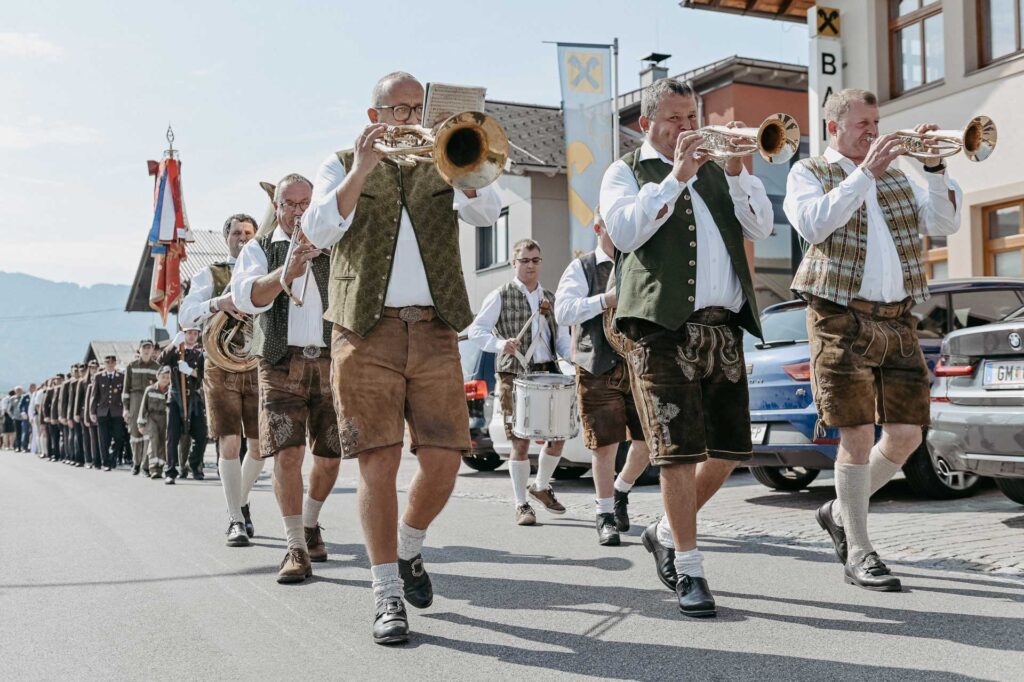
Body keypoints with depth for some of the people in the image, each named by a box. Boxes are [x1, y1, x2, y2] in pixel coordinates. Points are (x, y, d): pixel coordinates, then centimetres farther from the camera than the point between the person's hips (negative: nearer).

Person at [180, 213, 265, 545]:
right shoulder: (210, 275, 9)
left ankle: (240, 503, 28)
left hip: (260, 368, 2)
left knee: (260, 446, 3)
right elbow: (186, 316, -6)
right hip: (222, 368, -2)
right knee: (230, 444, -8)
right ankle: (236, 521, -1)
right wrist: (218, 302, -24)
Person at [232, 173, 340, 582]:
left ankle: (311, 523, 31)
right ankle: (296, 548, -4)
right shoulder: (260, 249, 11)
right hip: (281, 365, -1)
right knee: (286, 454, -13)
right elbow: (245, 297, -9)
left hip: (330, 363, 2)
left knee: (330, 457, 5)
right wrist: (287, 272, -27)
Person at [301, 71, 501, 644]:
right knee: (379, 462, -6)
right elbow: (320, 232, -3)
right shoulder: (343, 166, 15)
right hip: (367, 334, -2)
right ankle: (387, 595, 4)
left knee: (443, 463, -2)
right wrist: (361, 171, -12)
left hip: (435, 333, 2)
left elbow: (486, 212, -1)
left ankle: (409, 550, 26)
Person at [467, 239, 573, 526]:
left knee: (558, 435, 6)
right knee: (521, 441, -4)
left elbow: (562, 338, 17)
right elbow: (475, 330, -3)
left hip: (549, 373, 5)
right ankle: (521, 505, 8)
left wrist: (572, 355, -4)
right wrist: (500, 343, -21)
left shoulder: (550, 299, 16)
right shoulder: (500, 296, 1)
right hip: (515, 376, -5)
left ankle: (541, 486, 32)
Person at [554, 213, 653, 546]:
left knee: (648, 439, 5)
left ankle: (621, 491, 31)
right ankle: (605, 515, 14)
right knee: (605, 444, -2)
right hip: (599, 369, -4)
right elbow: (562, 311, -10)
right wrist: (605, 300, -21)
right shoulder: (582, 268, 3)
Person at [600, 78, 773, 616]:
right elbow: (624, 231, -10)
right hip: (664, 329, -5)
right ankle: (689, 571, 4)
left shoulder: (716, 171, 23)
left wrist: (737, 170, -3)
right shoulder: (626, 172, 11)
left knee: (729, 450, 6)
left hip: (725, 329, 5)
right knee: (680, 451, -7)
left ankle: (667, 532, 26)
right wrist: (676, 175, -13)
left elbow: (761, 227, 9)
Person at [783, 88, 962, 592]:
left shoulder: (895, 176, 21)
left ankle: (841, 512, 23)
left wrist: (935, 166, -3)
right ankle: (858, 553, 5)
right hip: (842, 320, -5)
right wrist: (865, 173, -15)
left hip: (897, 321, 5)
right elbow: (814, 225, -15)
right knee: (858, 435, -7)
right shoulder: (808, 173, 6)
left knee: (907, 433, 2)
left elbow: (943, 224, 9)